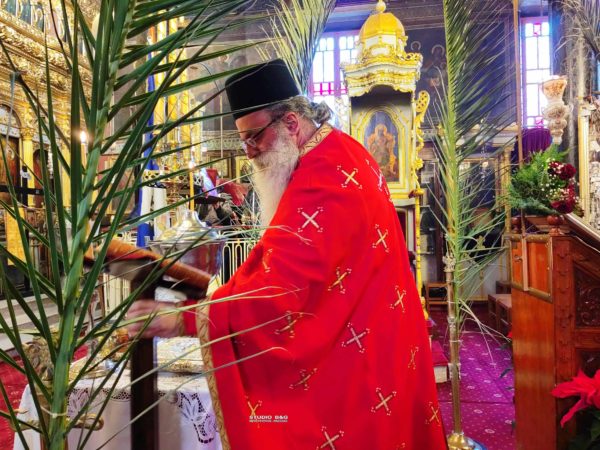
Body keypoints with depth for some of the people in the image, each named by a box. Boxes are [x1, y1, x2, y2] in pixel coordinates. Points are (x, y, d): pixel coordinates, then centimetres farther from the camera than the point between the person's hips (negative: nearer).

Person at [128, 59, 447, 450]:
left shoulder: (325, 179, -27)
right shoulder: (341, 154, 7)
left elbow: (279, 288, -33)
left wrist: (184, 318, -31)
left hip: (355, 357, -10)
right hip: (361, 340, 10)